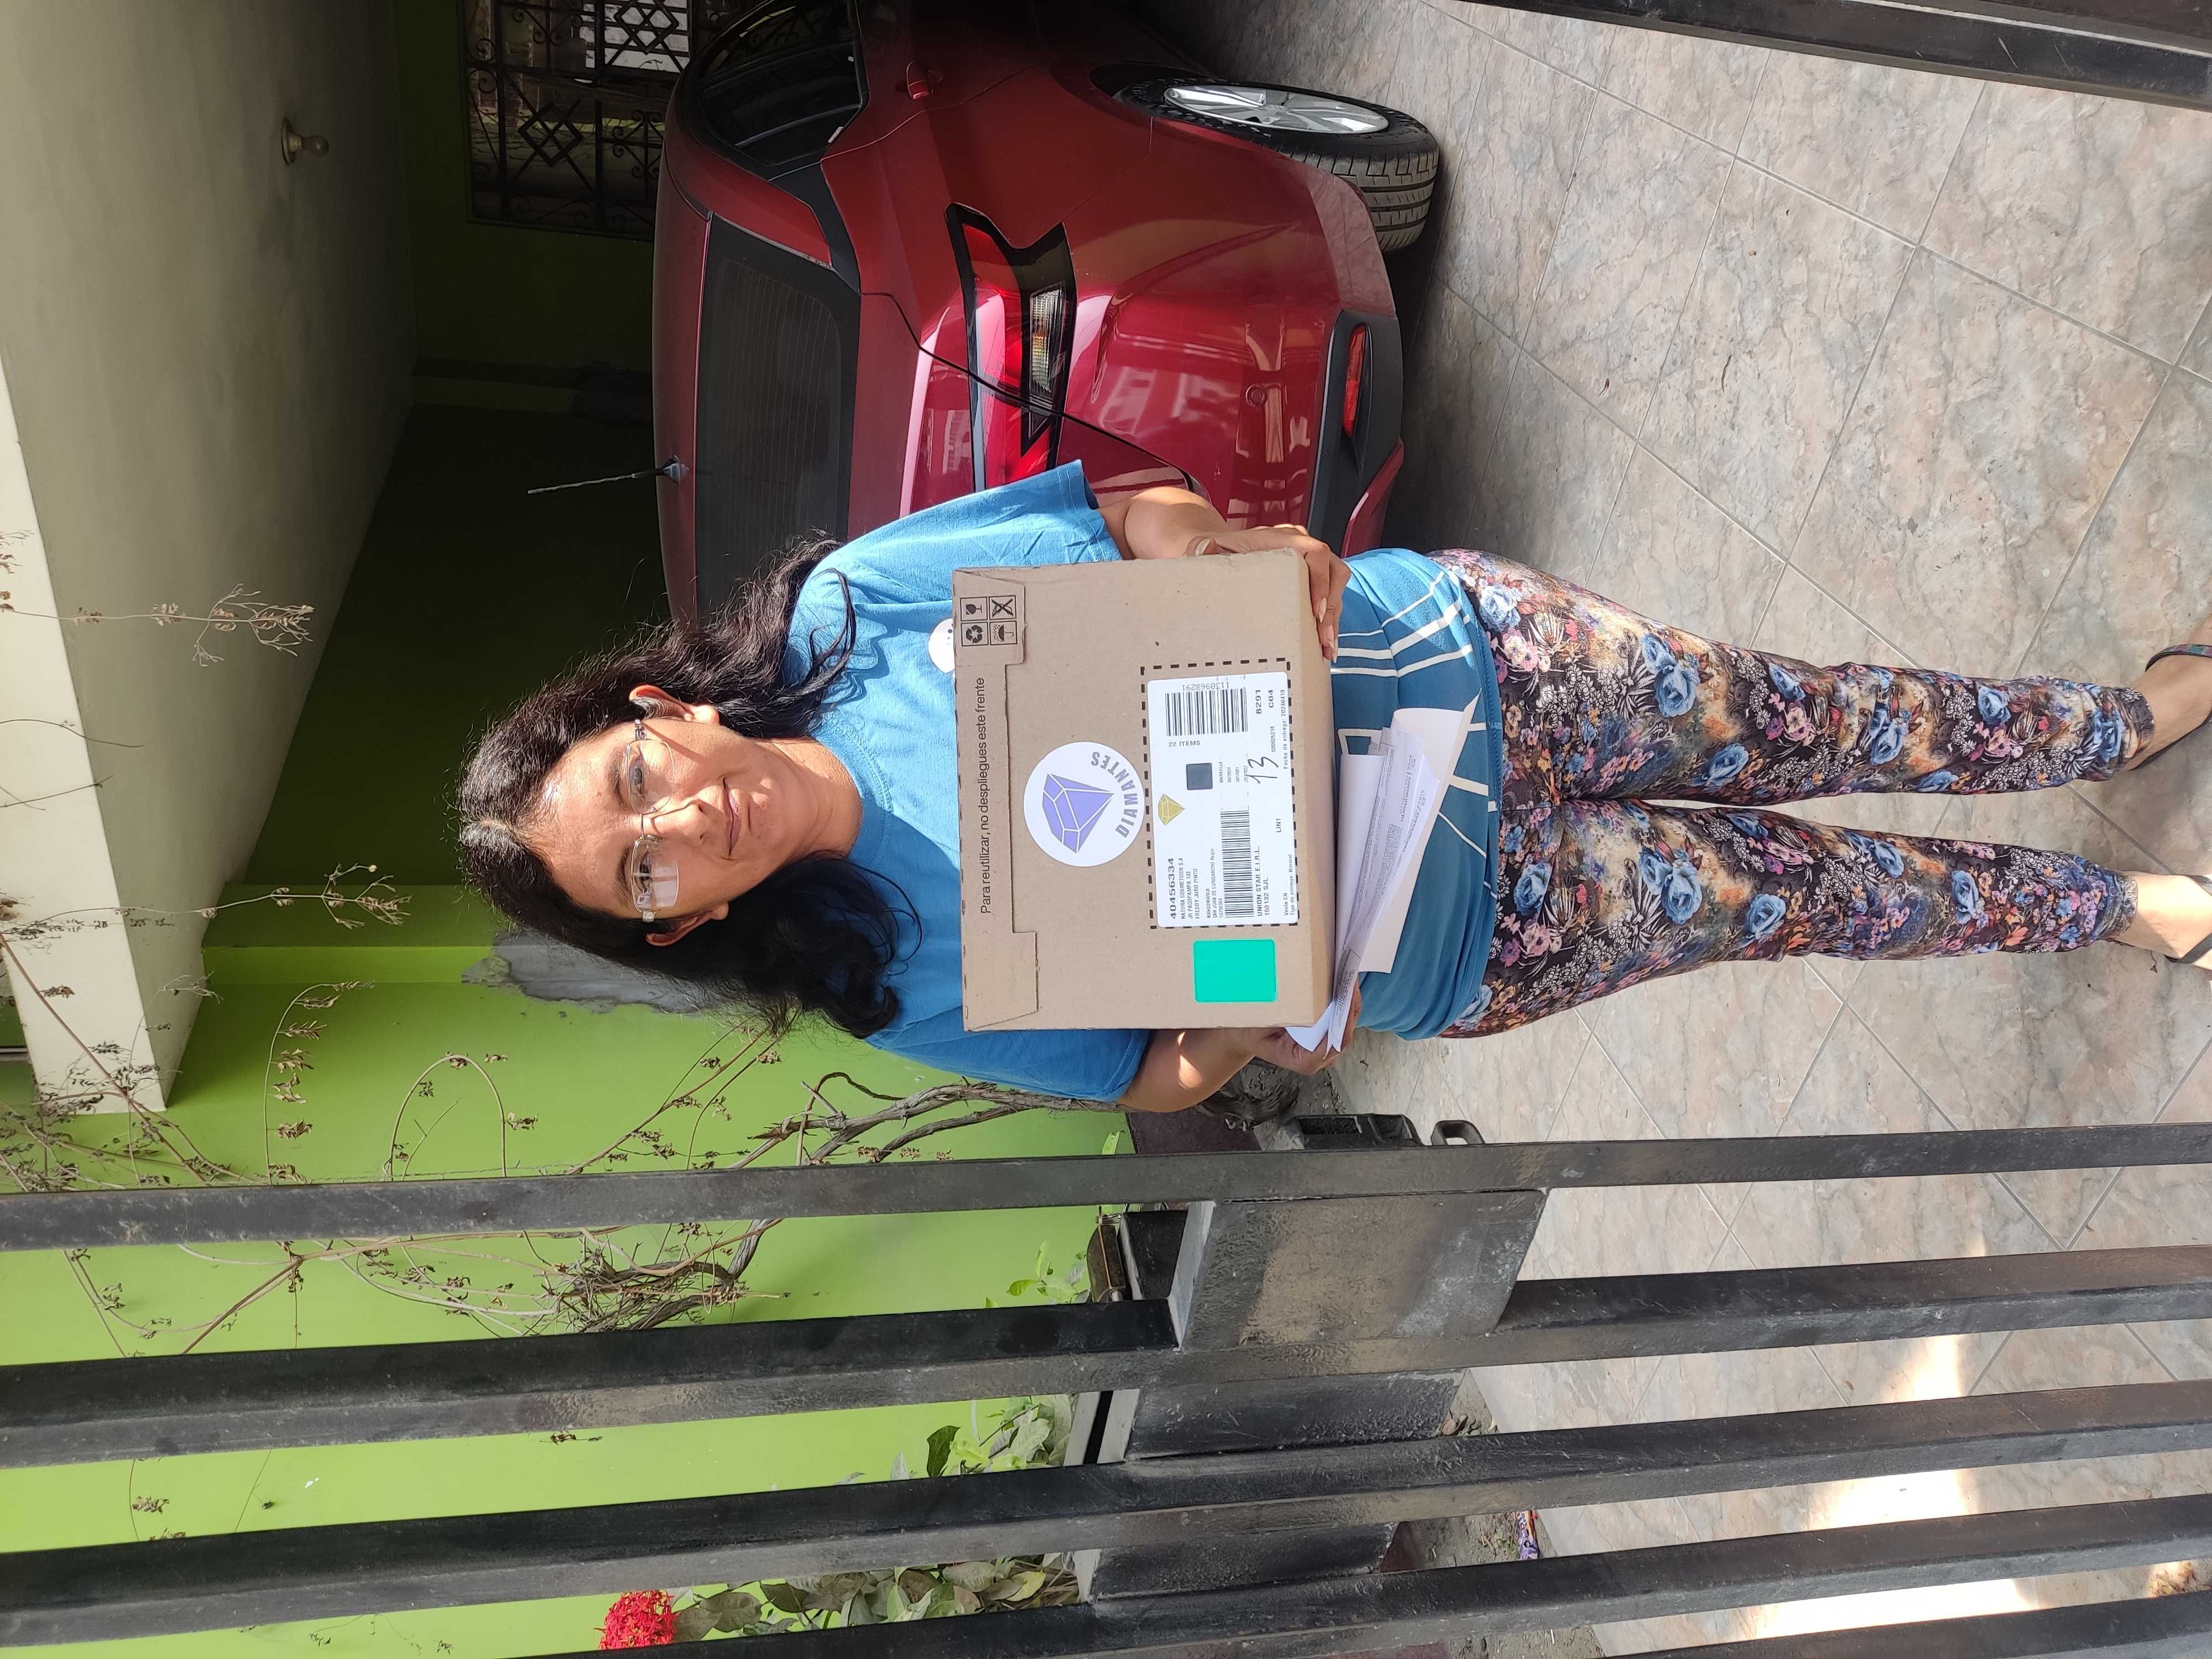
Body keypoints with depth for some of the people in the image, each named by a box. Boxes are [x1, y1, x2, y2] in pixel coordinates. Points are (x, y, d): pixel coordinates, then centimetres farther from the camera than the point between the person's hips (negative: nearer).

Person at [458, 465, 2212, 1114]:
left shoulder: (849, 598, -13)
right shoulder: (913, 990, -15)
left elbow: (1137, 509, -5)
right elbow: (1160, 1073, -5)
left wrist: (1254, 555, -25)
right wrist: (1269, 1019, -26)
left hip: (1449, 647, 2)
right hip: (1468, 927, -1)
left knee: (1817, 728, 11)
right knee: (1799, 885, 8)